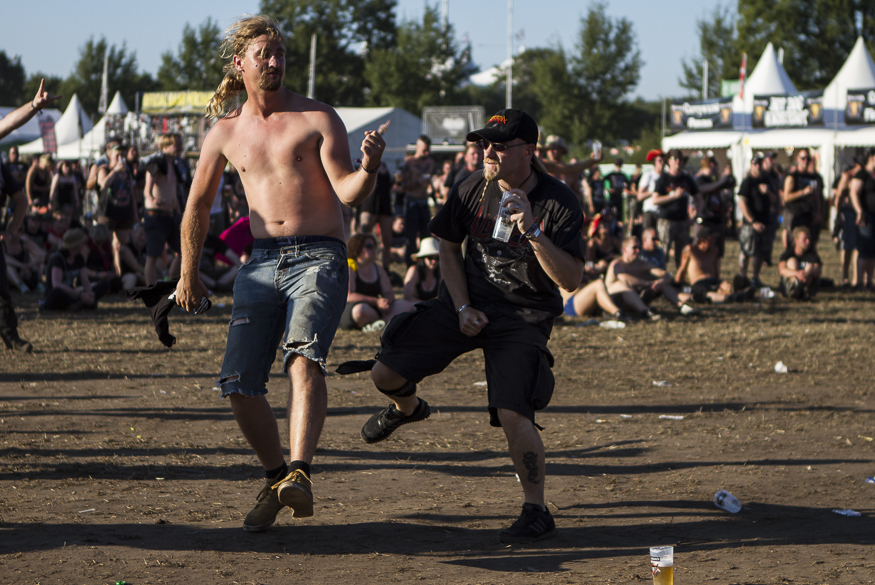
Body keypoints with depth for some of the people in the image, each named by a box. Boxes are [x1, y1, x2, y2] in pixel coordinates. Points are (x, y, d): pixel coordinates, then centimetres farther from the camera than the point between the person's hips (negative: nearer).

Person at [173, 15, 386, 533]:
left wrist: (368, 169, -29)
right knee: (239, 384, -3)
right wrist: (189, 275, 27)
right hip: (262, 262, 4)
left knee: (303, 356, -29)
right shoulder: (225, 133, 11)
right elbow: (198, 206, 24)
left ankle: (299, 476, -41)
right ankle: (276, 478, 20)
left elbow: (349, 194, -7)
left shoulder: (319, 118, 2)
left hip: (319, 258, -4)